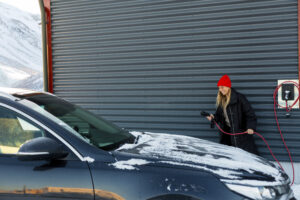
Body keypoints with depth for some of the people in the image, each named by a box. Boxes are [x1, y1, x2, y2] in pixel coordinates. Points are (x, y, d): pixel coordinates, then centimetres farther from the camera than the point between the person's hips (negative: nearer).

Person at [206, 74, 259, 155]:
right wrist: (214, 117, -4)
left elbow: (250, 113, -14)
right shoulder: (221, 100, 12)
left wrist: (251, 127, -26)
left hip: (241, 133, -7)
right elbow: (220, 115, 16)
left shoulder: (239, 98, -10)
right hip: (227, 133, 7)